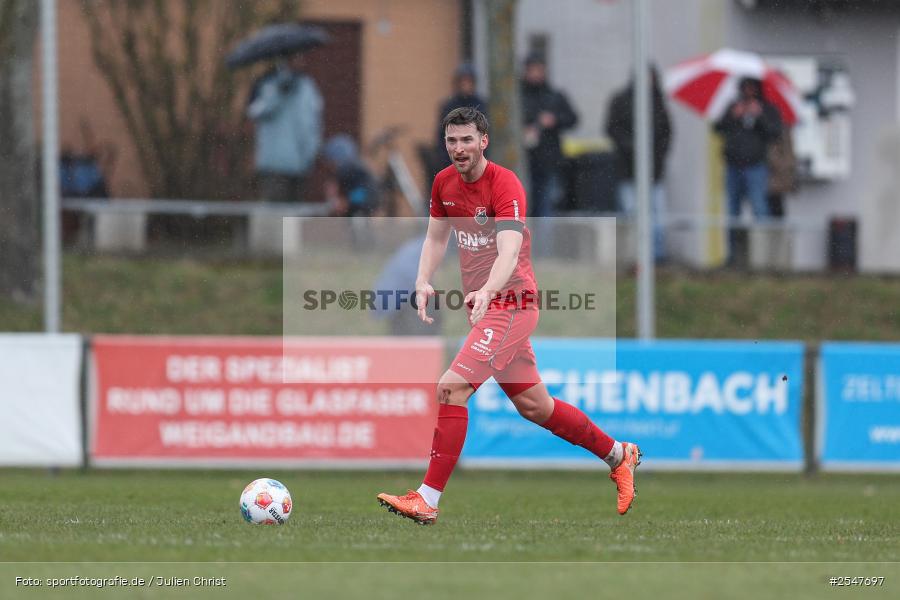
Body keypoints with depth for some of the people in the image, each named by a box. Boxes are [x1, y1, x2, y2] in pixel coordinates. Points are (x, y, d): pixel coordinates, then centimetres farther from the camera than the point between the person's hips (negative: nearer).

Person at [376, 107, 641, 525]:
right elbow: (436, 237, 16)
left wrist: (487, 293, -48)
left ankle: (427, 500, -20)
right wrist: (423, 281, -3)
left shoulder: (505, 185, -19)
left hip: (510, 303, -9)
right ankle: (618, 456, 35)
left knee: (452, 387, -21)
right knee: (533, 405, 16)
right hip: (481, 306, 9)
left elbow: (509, 252, -31)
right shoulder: (444, 183, 5)